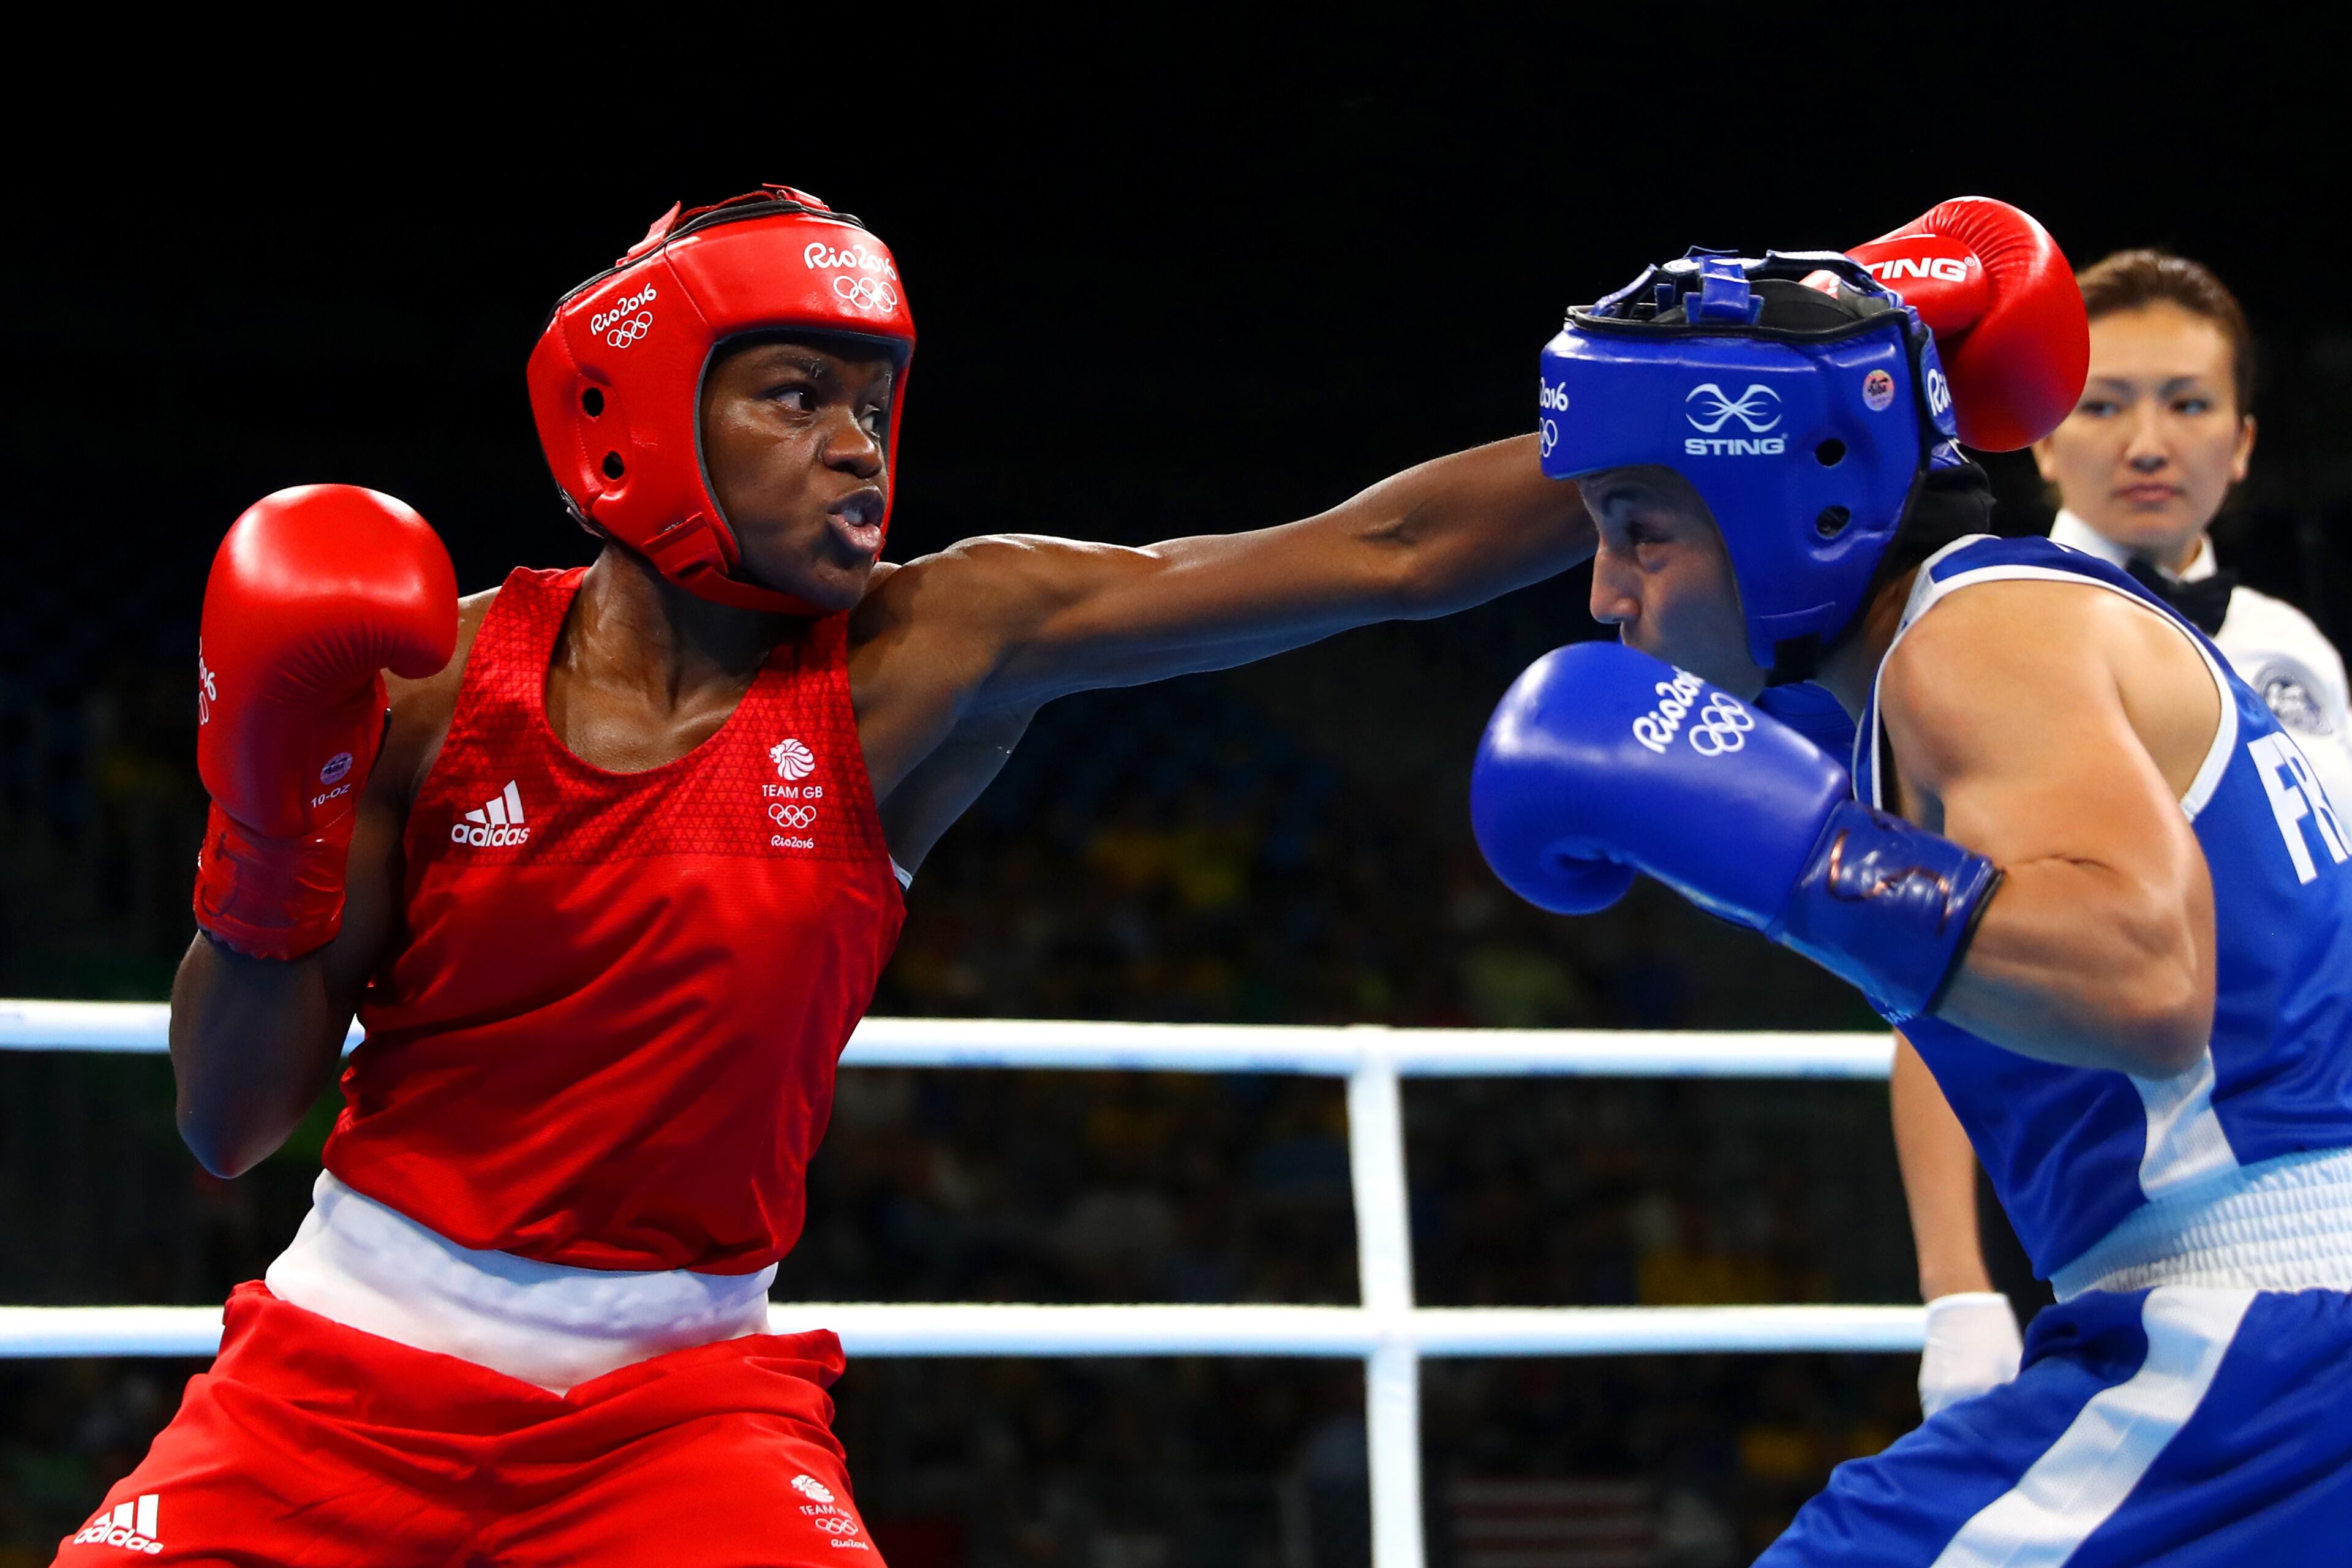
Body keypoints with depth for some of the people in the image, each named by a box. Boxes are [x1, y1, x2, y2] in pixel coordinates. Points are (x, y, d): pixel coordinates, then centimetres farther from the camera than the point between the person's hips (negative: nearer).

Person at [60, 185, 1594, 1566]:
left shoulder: (929, 659, -8)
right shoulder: (436, 679, -6)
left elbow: (1387, 553, -14)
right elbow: (232, 1126, -4)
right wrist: (270, 833, -19)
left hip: (674, 1399, 0)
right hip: (354, 1373, 1)